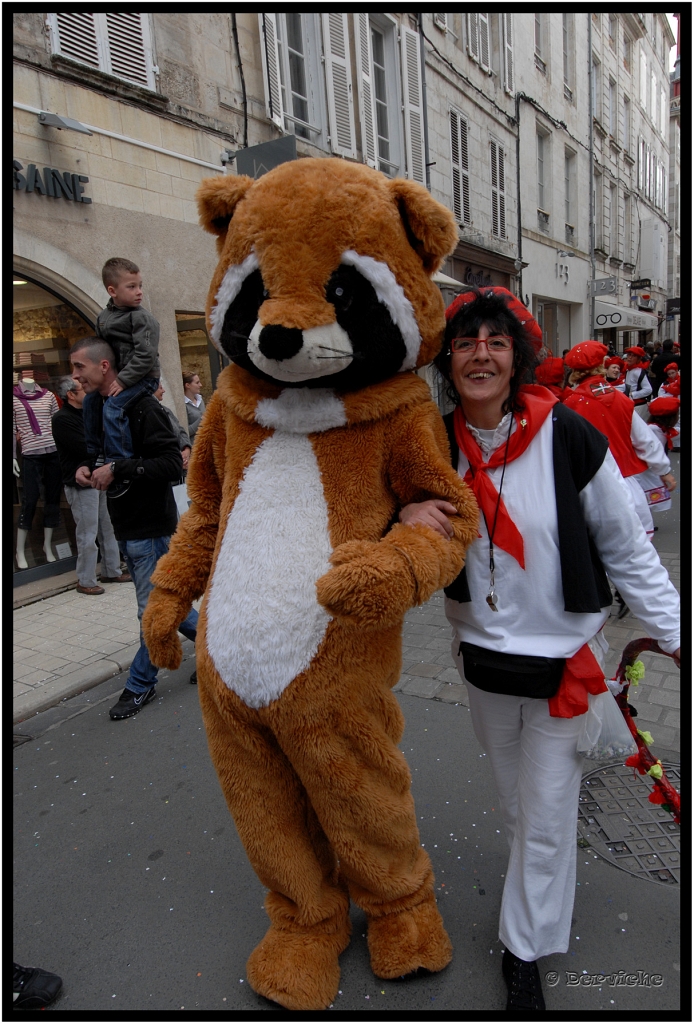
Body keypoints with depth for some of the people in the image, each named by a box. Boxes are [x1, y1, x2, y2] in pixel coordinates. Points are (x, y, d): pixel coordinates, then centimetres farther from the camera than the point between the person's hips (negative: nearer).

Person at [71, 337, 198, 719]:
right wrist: (87, 467, 1)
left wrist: (117, 469, -24)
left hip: (150, 525, -9)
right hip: (126, 525, 9)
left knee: (154, 609, 5)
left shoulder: (142, 406, -17)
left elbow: (172, 463, -24)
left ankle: (140, 685, 20)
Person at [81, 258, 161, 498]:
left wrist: (123, 380, -23)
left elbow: (146, 355, -22)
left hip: (143, 377, -9)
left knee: (113, 407, -24)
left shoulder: (142, 318, -15)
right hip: (118, 375, 9)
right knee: (91, 400, 14)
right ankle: (95, 455, 27)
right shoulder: (103, 317, 8)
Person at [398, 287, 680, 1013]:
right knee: (513, 802, 23)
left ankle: (525, 946, 37)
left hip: (564, 656, -3)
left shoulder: (569, 437, -18)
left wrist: (673, 634, -4)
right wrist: (406, 517, -20)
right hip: (482, 653, 3)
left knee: (546, 813, 12)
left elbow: (628, 550, -8)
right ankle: (539, 888, 53)